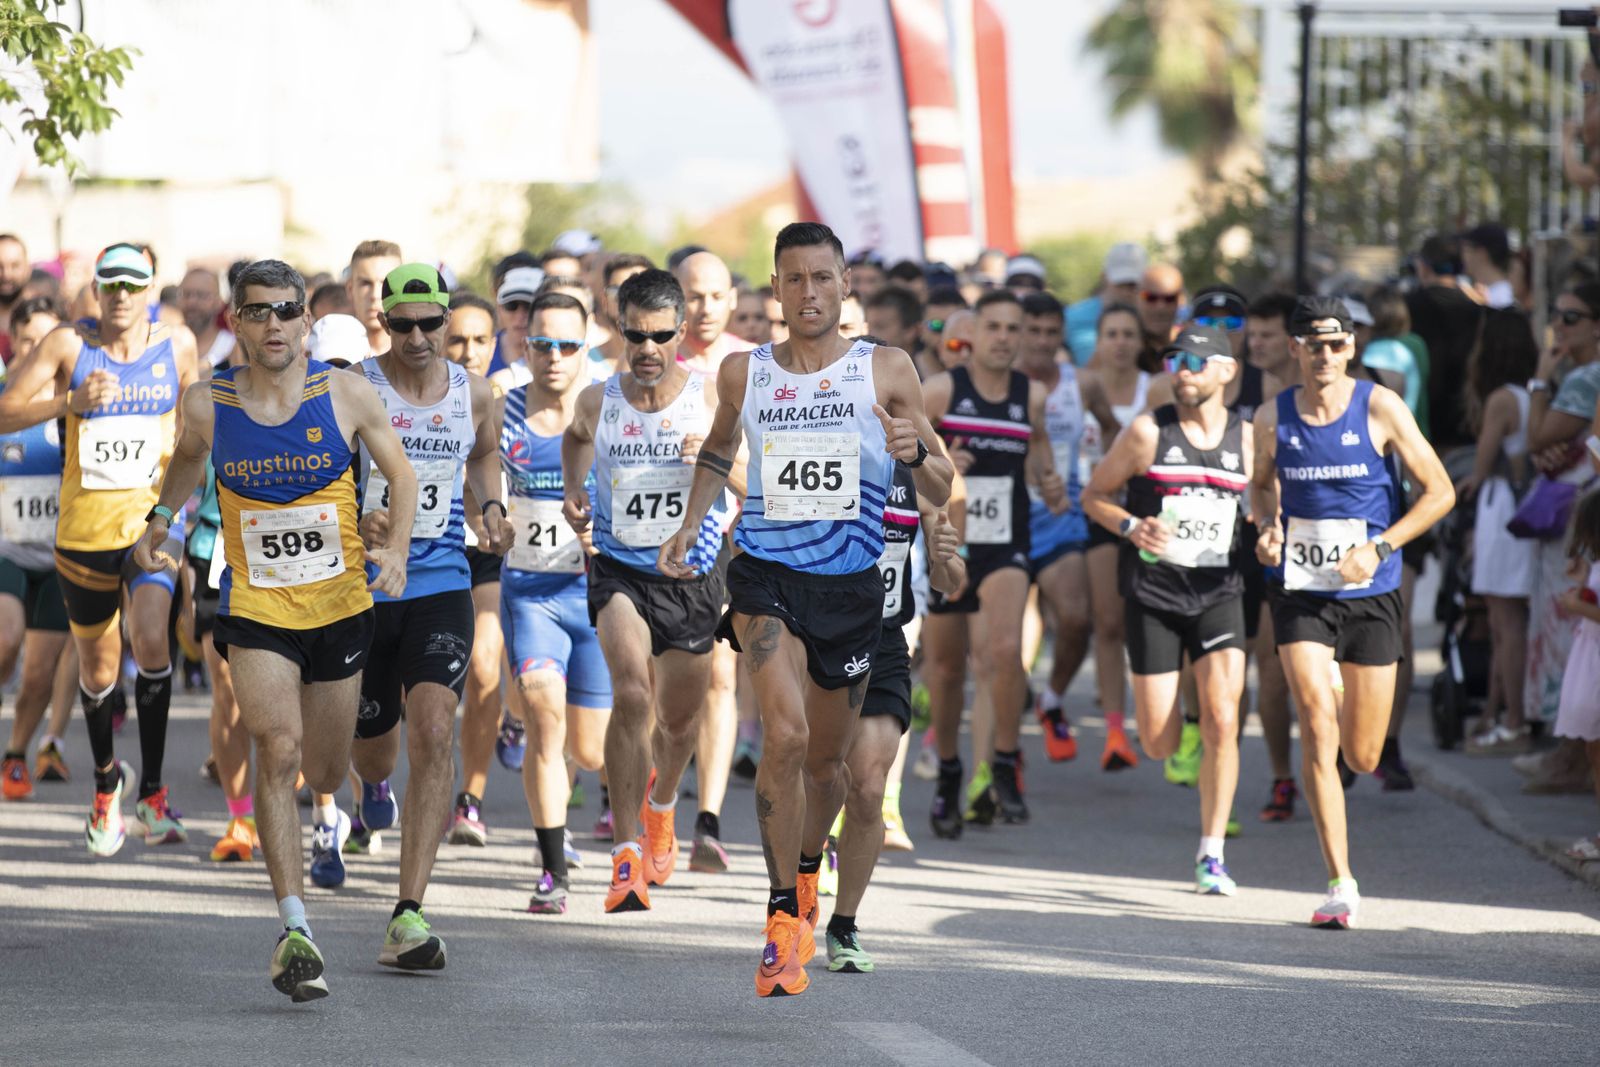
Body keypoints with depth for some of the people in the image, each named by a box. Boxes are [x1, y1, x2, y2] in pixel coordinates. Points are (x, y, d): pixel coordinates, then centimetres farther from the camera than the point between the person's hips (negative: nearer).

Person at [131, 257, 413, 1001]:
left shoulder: (346, 396, -8)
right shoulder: (208, 404, -6)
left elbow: (400, 475, 3)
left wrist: (396, 547, -10)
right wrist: (161, 520, 12)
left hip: (339, 606, 1)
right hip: (255, 610, -1)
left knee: (324, 773, 13)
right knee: (278, 751, -21)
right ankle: (296, 929, -22)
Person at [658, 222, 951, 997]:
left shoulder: (886, 372, 0)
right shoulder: (743, 373, 3)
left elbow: (941, 494, 3)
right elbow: (717, 453, 25)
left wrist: (917, 454, -19)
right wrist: (689, 528, 13)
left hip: (851, 584, 1)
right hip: (766, 574, -1)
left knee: (825, 758, 13)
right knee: (785, 735, -21)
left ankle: (807, 869, 44)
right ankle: (783, 916, -14)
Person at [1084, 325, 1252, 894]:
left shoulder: (1248, 439, 3)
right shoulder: (1148, 431, -3)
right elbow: (1094, 495, 4)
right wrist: (1131, 527, -15)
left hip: (1218, 594, 1)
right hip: (1153, 595, -1)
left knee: (1221, 723, -15)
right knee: (1160, 744, -1)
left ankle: (1212, 854, -5)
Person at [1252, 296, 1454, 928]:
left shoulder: (1380, 410, -7)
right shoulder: (1273, 417, 0)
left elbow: (1439, 492, -3)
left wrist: (1378, 548, -14)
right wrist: (1267, 527, -2)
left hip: (1371, 595, 0)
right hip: (1300, 592, 0)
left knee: (1362, 757, 7)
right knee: (1317, 726, -17)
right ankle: (1341, 886, -15)